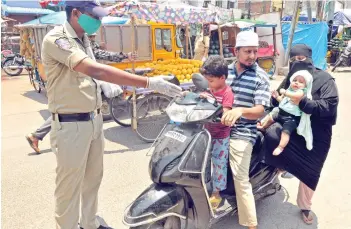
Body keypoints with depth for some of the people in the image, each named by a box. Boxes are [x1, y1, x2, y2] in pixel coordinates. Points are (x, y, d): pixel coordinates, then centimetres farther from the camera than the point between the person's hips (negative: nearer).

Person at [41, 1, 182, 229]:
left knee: (93, 177, 20)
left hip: (94, 120, 9)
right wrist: (148, 83, -37)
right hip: (71, 125, -9)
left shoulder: (83, 40, 10)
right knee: (69, 186, 6)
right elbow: (95, 70, -33)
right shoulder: (56, 39, -19)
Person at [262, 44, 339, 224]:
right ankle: (281, 166, 0)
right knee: (272, 134, -31)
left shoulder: (324, 79, -9)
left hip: (316, 135, -2)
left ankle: (305, 207, 37)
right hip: (292, 127, 3)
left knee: (309, 174, 8)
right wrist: (277, 98, -15)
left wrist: (302, 102, -34)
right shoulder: (290, 79, 5)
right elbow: (279, 105, 9)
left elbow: (329, 106, -21)